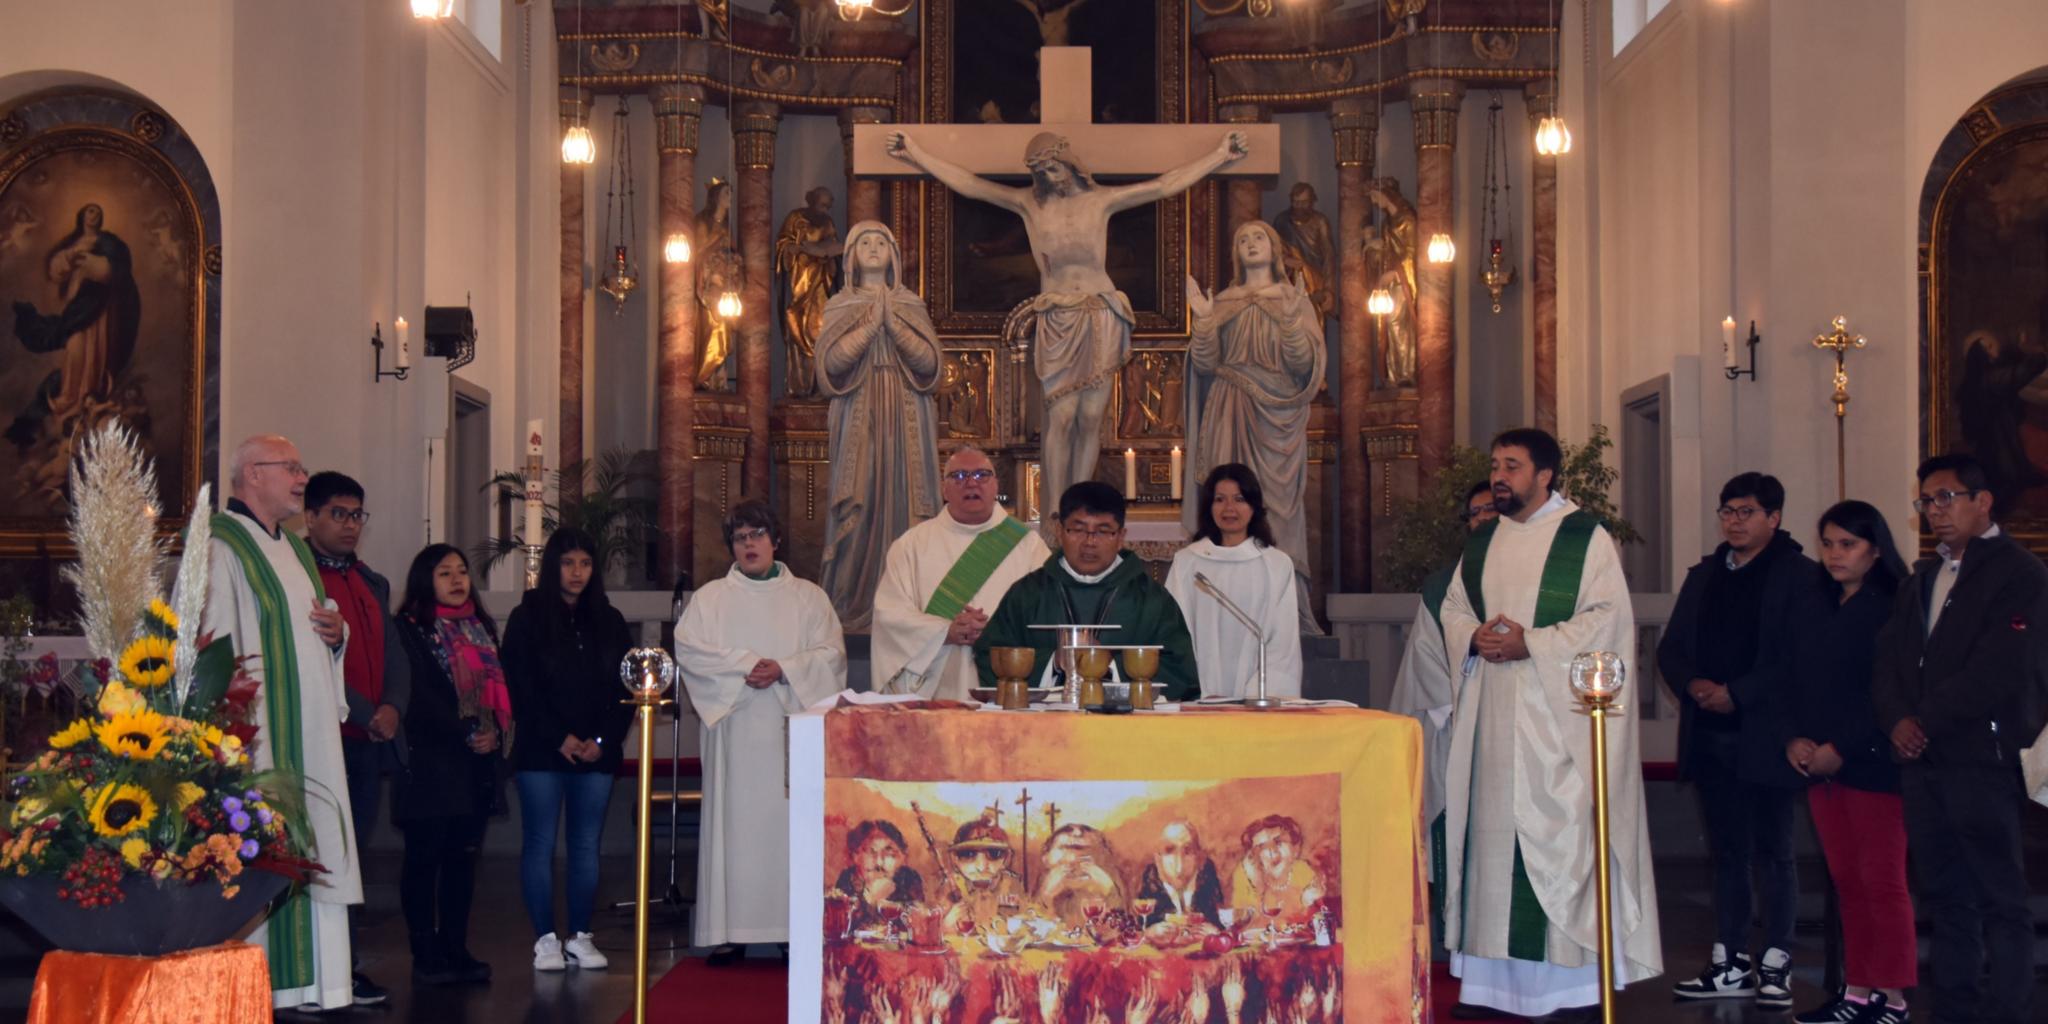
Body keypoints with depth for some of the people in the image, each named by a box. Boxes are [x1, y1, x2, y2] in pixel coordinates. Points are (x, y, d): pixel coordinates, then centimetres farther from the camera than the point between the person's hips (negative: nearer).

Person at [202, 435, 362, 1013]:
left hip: (311, 730, 8)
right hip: (257, 728, -8)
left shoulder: (294, 549, 20)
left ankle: (316, 983, 12)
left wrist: (337, 633, 6)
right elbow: (212, 642, -16)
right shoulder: (220, 547, -8)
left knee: (315, 852, 7)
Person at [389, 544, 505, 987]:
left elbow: (499, 687, 15)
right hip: (431, 761, -6)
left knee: (463, 856, 8)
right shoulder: (410, 629, -4)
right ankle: (425, 955, 2)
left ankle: (455, 949, 13)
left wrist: (496, 734, -2)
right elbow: (419, 696, -11)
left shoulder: (481, 628, 17)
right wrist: (464, 735, -15)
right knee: (424, 857, -2)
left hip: (478, 761, 6)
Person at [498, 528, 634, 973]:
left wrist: (604, 740, -4)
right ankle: (545, 938, 3)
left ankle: (580, 936, 11)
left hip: (597, 753, 3)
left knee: (587, 845, 4)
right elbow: (520, 688, -4)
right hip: (541, 752, -3)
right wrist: (560, 738, -10)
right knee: (540, 844, -2)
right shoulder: (527, 618, 1)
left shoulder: (609, 621, 11)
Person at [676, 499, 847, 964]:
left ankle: (795, 927, -2)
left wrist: (784, 670, -14)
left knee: (790, 820, -4)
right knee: (733, 819, -4)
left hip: (792, 727, 0)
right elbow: (687, 648, -1)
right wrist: (746, 664, -13)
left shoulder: (808, 596, 12)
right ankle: (729, 930, -2)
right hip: (734, 728, 0)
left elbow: (831, 653, 2)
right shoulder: (710, 598, 13)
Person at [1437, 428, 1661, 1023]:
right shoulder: (1481, 543, 16)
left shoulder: (1585, 538, -3)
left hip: (1559, 716, -6)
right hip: (1492, 716, 6)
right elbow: (1453, 609, 18)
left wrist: (1530, 644, -17)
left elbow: (1608, 616, -10)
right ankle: (1496, 976, 11)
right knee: (1494, 834, 5)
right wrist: (1474, 636, -5)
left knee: (1562, 835, -7)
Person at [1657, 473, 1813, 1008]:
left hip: (1765, 737, -5)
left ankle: (1776, 965, 7)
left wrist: (1737, 694, -17)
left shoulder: (1799, 575, -3)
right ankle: (1730, 964, 15)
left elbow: (1800, 656, -14)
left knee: (1773, 853, 2)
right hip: (1709, 736, 6)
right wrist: (1693, 685, -6)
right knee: (1727, 852, 10)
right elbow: (1671, 648, 14)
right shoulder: (1704, 575, 16)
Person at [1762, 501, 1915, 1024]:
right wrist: (1792, 739, -3)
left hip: (1872, 764, -6)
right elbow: (1786, 679, 12)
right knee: (1846, 881, 9)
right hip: (1816, 763, 6)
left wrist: (1841, 749, -15)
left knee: (1881, 881, -2)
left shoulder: (1892, 608, -8)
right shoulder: (1811, 605, 12)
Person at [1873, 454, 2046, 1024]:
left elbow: (1999, 671, -16)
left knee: (1999, 898, -4)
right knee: (1944, 896, 10)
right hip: (1922, 760, 7)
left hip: (1982, 758, -7)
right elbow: (1889, 658, 13)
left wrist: (1926, 721, -12)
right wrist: (1897, 720, -5)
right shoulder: (1923, 579, 21)